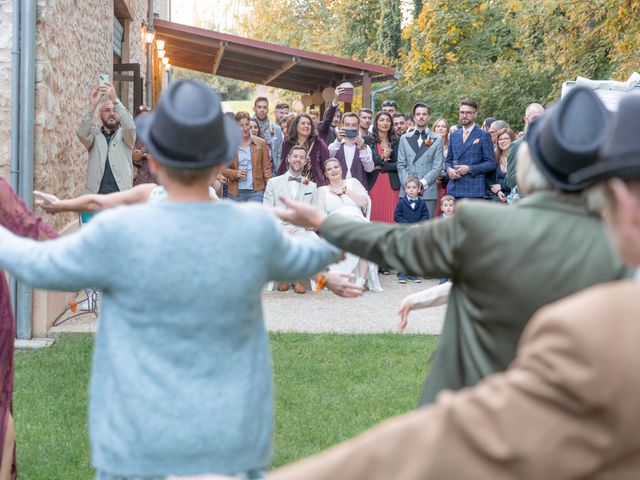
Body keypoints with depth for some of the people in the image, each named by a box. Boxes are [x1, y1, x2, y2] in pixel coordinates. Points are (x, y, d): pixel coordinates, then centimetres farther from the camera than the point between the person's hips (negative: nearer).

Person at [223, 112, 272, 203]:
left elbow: (266, 167, 5)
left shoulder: (261, 143, 5)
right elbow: (223, 168, 7)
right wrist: (235, 173, -12)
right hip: (236, 192, 1)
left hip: (256, 191, -1)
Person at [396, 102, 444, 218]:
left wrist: (422, 183, -11)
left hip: (428, 191, -2)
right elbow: (401, 165, 8)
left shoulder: (437, 140, 9)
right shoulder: (404, 139, 15)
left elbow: (437, 167, 1)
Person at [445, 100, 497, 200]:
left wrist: (469, 169, -13)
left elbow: (491, 163, -3)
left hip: (474, 191, -5)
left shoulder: (483, 136, 2)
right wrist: (449, 169, -1)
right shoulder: (454, 135, 18)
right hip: (454, 190, 5)